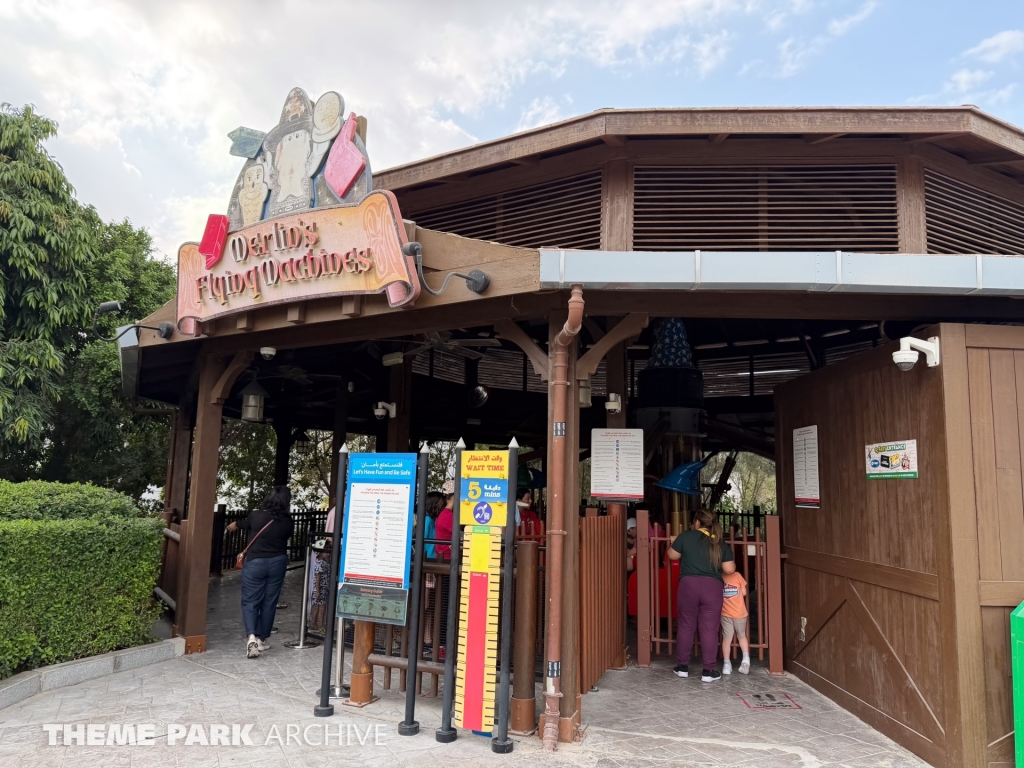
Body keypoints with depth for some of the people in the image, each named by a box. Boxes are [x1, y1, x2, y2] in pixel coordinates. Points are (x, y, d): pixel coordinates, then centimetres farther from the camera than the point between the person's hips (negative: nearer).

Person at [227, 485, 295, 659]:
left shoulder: (256, 515, -12)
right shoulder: (288, 521, -9)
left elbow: (241, 524, 9)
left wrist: (232, 526, 33)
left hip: (255, 563, -2)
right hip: (277, 563, 2)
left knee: (250, 601, 6)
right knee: (269, 602, 13)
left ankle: (251, 636, -14)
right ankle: (262, 639, 22)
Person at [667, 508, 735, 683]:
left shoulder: (686, 536, 3)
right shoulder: (720, 544, 8)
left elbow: (672, 555, 13)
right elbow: (730, 569, 5)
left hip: (689, 584, 0)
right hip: (712, 586, 1)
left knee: (686, 626, 10)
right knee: (709, 629, 5)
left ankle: (682, 667, 18)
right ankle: (709, 671, 7)